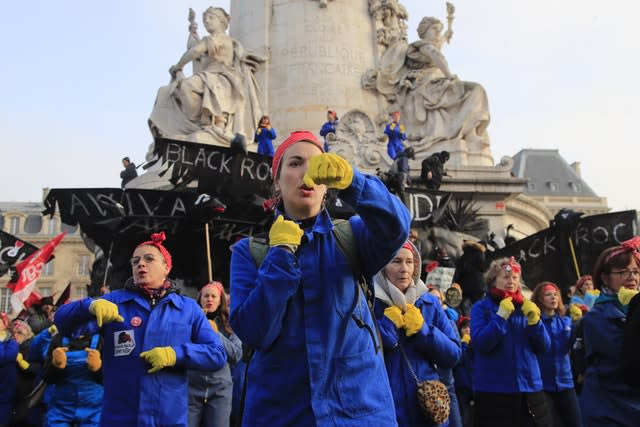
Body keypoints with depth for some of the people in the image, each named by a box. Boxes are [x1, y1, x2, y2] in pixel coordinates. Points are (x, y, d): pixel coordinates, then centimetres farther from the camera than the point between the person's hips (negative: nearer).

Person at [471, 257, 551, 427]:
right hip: (493, 391, -4)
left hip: (530, 389, 4)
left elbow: (543, 348, 5)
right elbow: (480, 344, -14)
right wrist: (501, 316, -19)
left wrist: (535, 321, -10)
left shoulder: (526, 307, 10)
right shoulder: (481, 307, 0)